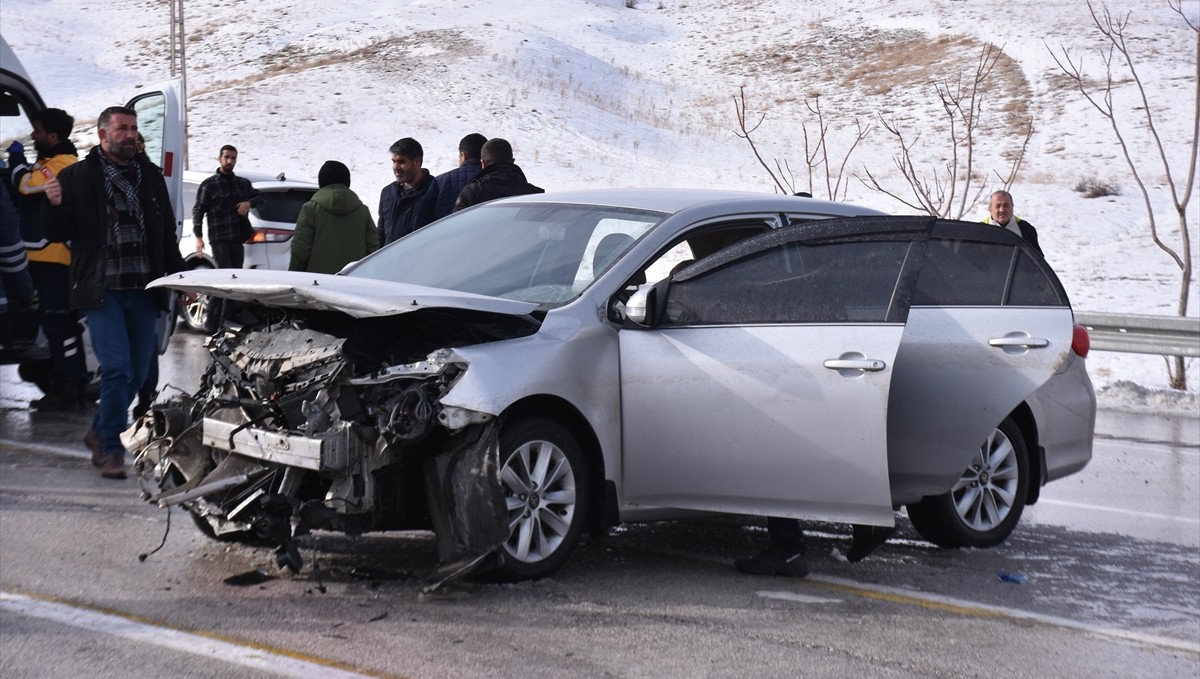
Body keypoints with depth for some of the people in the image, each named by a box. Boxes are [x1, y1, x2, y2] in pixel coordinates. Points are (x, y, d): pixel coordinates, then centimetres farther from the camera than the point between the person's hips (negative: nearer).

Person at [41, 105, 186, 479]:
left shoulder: (150, 176, 14)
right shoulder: (77, 177, 1)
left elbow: (167, 234, 21)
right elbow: (56, 234, 2)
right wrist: (54, 206, -18)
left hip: (143, 291, 5)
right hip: (101, 291, -5)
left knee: (138, 372, 8)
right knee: (117, 369, -13)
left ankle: (100, 431, 29)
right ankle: (110, 449, -1)